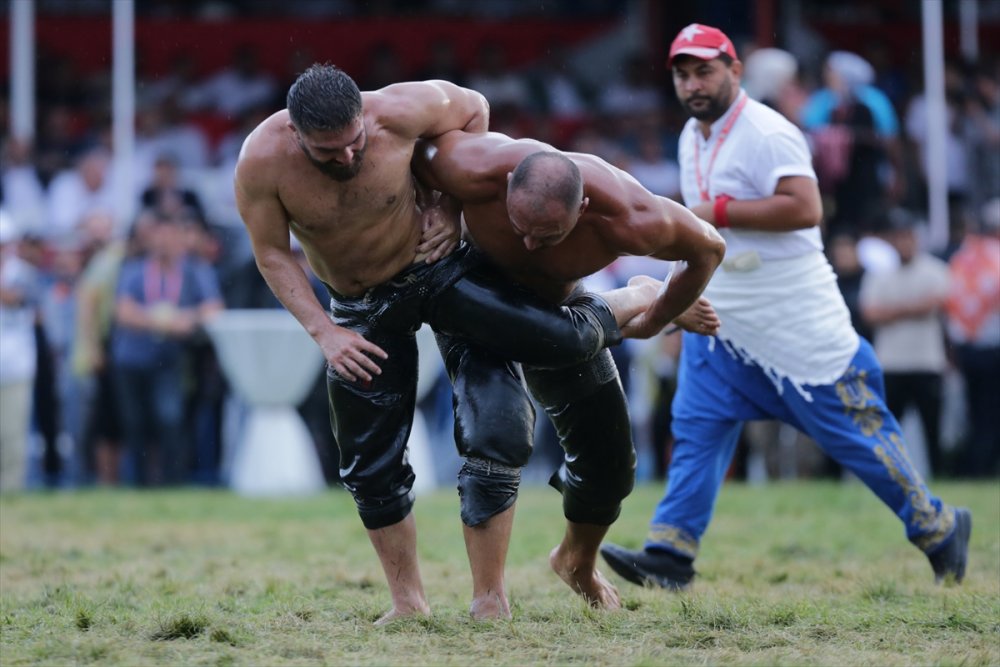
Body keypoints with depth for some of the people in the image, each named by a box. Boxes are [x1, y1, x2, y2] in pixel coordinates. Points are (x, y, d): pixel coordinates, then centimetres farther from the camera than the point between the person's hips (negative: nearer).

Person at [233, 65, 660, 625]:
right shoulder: (262, 162, -26)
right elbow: (273, 253, -13)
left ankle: (634, 305, 21)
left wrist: (452, 204, -8)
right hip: (361, 311, 1)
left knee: (562, 339, -14)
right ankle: (408, 602, 13)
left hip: (437, 268, -1)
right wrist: (323, 331, -20)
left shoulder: (400, 111, -27)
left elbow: (472, 109, -6)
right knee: (370, 464, 0)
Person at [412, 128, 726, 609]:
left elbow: (707, 248, -18)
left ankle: (578, 562, 34)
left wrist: (651, 324, -5)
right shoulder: (477, 173, -43)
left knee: (608, 460, 5)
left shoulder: (628, 222, -40)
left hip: (557, 303, 2)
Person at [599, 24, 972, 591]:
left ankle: (938, 529, 10)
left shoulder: (767, 133, -16)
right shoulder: (693, 139, 13)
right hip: (720, 320, 8)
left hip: (795, 320, -8)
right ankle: (669, 556, -2)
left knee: (852, 427, -3)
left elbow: (806, 208, -28)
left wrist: (720, 212, -25)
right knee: (696, 428, -1)